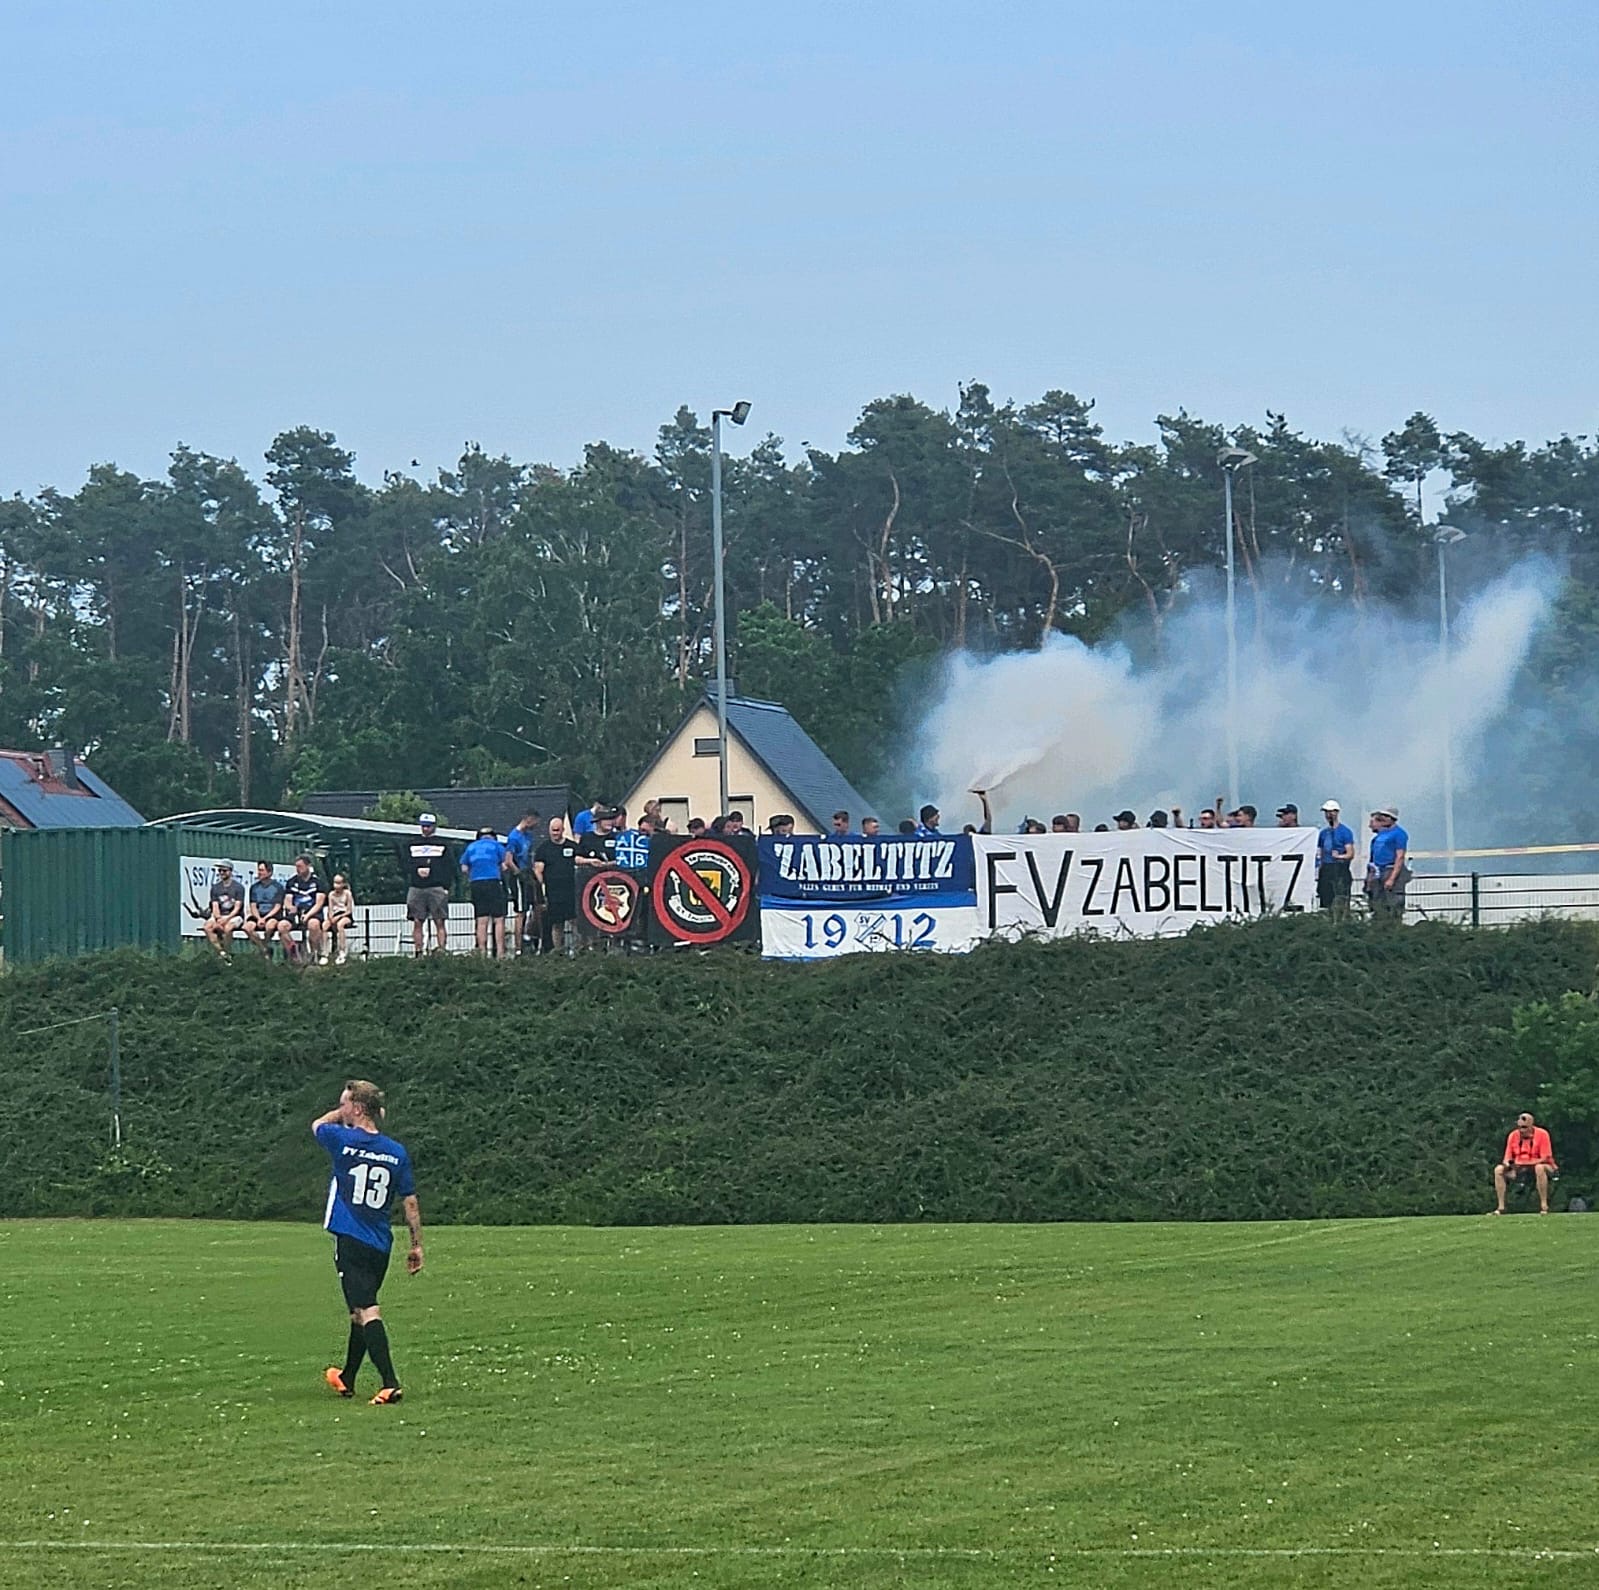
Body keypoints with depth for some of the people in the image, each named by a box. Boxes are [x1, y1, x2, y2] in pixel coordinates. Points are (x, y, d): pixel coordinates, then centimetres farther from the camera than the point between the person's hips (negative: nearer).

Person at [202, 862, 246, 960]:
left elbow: (237, 908, -9)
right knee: (207, 926, -26)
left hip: (235, 916, -4)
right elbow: (215, 907, 4)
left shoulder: (238, 887, -2)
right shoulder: (215, 887, 11)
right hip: (220, 916, 4)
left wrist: (226, 919, -24)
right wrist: (218, 918, -17)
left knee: (227, 927, -37)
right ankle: (221, 953, -24)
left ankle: (228, 954, -22)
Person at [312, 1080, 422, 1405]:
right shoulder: (397, 1152, 3)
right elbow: (410, 1202, 5)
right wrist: (417, 1245, 11)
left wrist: (343, 1114, 25)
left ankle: (390, 1384, -24)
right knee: (360, 1311, 20)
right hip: (380, 1244, 6)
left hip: (350, 1241, -6)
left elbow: (318, 1124, 16)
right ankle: (347, 1380, 36)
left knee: (366, 1310, -12)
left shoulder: (344, 1140, -8)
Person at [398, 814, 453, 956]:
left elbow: (448, 867, 6)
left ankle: (442, 950, -13)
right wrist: (417, 870, -11)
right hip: (416, 887, 2)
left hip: (437, 887, -2)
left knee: (440, 922, -8)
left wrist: (446, 887, -5)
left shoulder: (443, 844, 12)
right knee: (417, 922, -2)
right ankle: (418, 954, -2)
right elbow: (403, 864, 9)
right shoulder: (410, 844, 17)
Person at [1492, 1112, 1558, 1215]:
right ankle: (1501, 1207, -15)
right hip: (1518, 1167, 5)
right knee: (1498, 1170, -16)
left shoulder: (1542, 1134, -11)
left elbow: (1545, 1158, -15)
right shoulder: (1513, 1135, 2)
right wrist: (1506, 1163, -19)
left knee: (1539, 1168, -41)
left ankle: (1544, 1206, -33)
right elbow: (1508, 1158, 6)